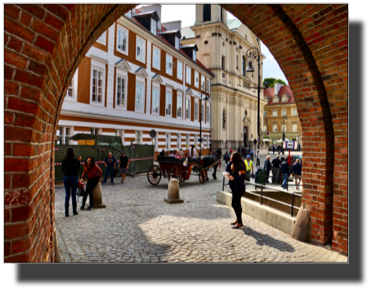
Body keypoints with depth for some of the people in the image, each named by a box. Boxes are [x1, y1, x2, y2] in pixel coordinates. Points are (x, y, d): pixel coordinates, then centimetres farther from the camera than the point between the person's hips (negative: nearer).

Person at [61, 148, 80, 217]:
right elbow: (78, 169, -1)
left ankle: (66, 212, 6)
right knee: (74, 195, 7)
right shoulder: (75, 160, -10)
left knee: (67, 195, 7)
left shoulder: (64, 160, -1)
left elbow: (62, 169, 7)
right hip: (74, 177, -2)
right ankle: (74, 211, 16)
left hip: (66, 177, 2)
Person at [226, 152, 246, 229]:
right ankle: (238, 219, 30)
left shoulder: (240, 166, -19)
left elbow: (242, 178, -25)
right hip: (235, 187, 10)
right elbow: (227, 169, 7)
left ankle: (240, 222, 0)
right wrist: (230, 162, 0)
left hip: (239, 188, -10)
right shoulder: (234, 165, 11)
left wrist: (233, 178, -28)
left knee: (235, 204, -8)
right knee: (237, 204, 17)